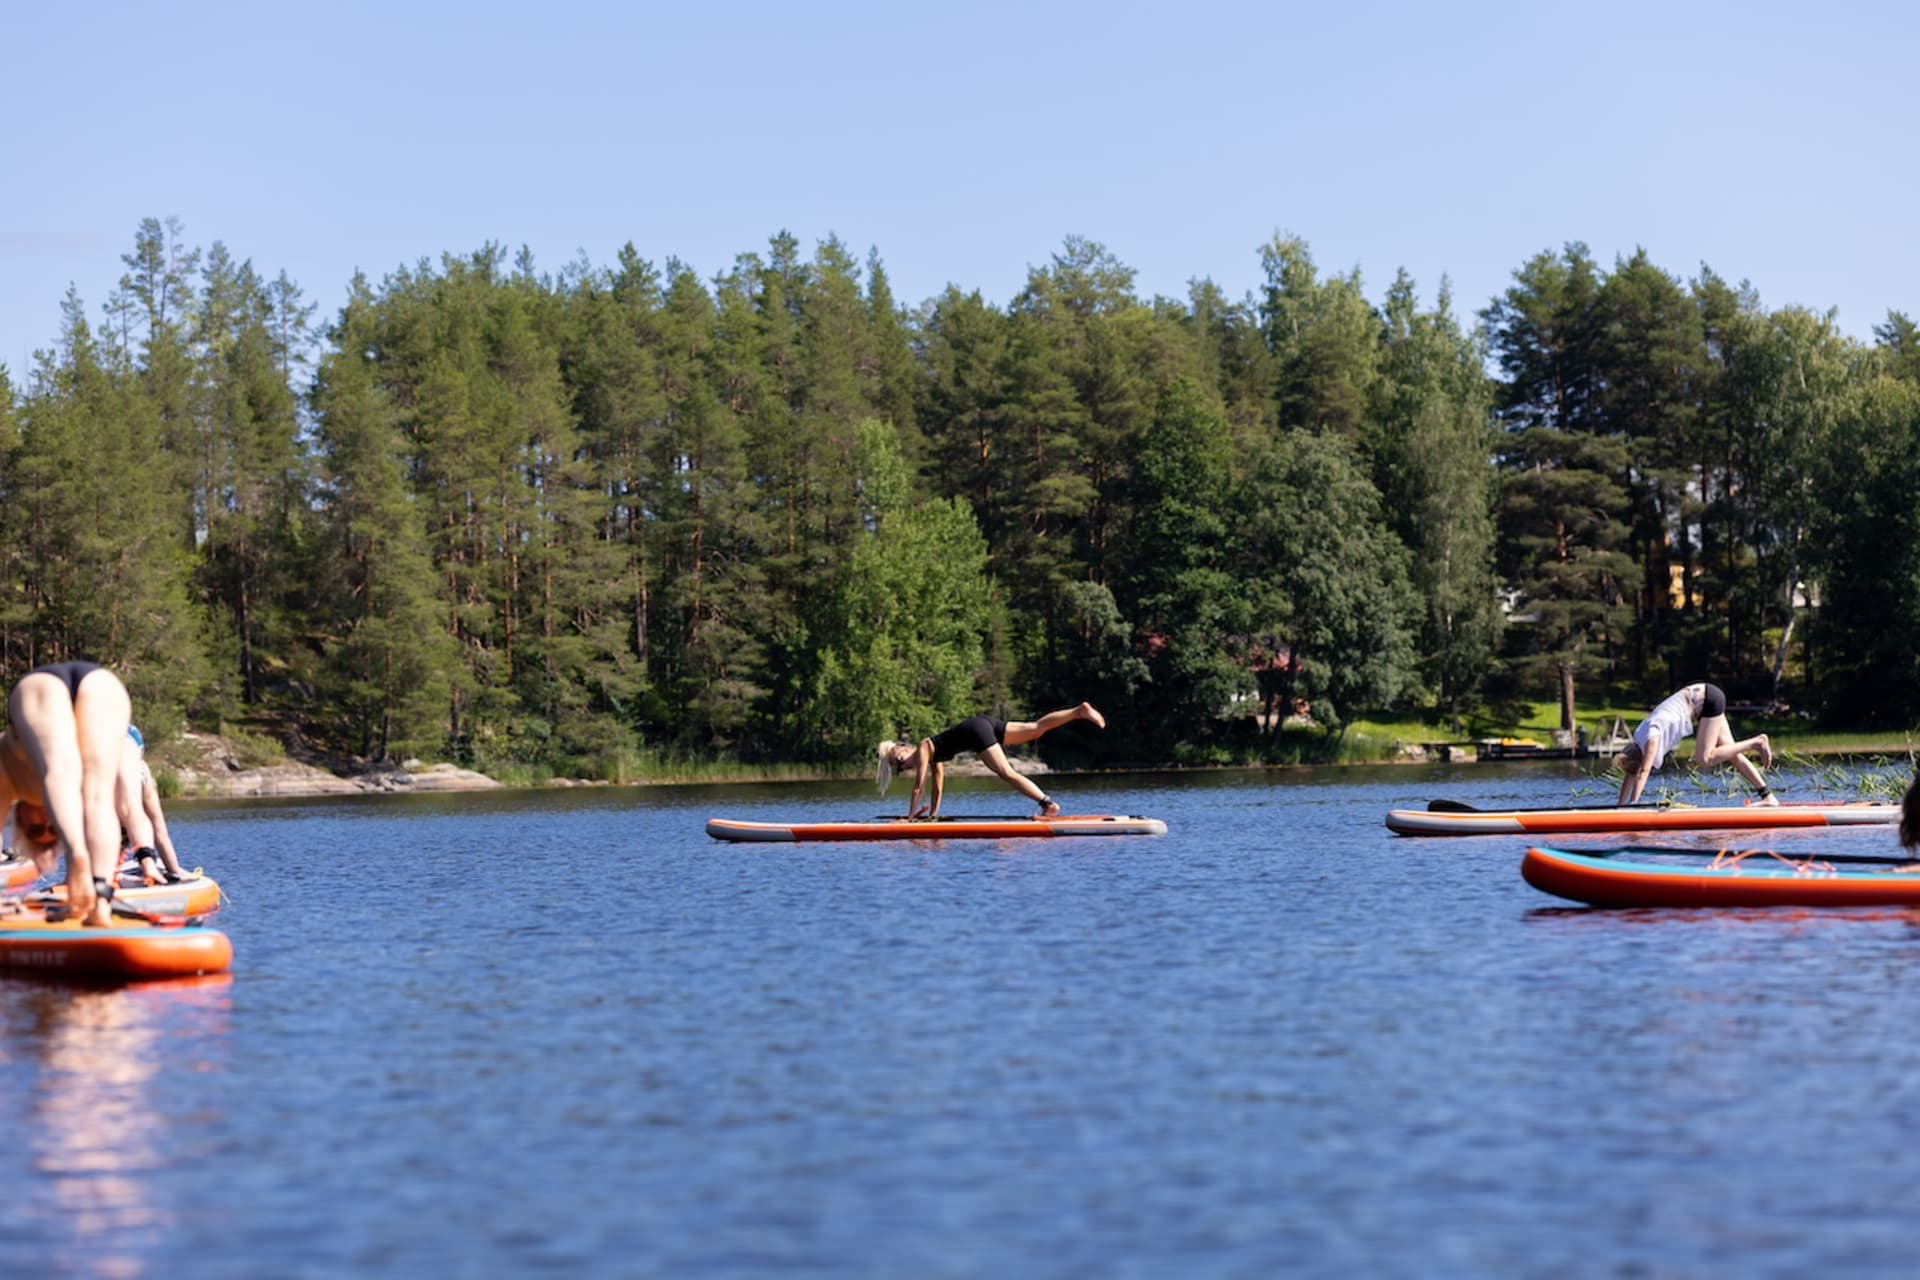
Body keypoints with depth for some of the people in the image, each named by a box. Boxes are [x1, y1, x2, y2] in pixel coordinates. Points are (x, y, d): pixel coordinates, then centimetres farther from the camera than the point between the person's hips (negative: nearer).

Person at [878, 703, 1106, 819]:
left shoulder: (922, 751, 3)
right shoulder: (933, 757, 24)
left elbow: (919, 788, -1)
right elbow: (938, 787, 31)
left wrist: (911, 816, 3)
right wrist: (933, 813, 33)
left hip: (975, 730, -7)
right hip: (984, 725, 7)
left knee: (1007, 773, -17)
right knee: (1036, 728, -2)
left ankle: (1048, 804, -32)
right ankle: (1080, 711, -13)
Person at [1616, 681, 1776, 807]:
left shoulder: (1651, 737, -24)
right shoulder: (1639, 738, 1)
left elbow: (1643, 772, -28)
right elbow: (1630, 774, 8)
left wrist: (1631, 805, -29)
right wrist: (1620, 805, 5)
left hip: (1709, 700, -8)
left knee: (1704, 759, -16)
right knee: (1730, 753, 5)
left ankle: (1755, 743, -9)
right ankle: (1768, 797, 7)